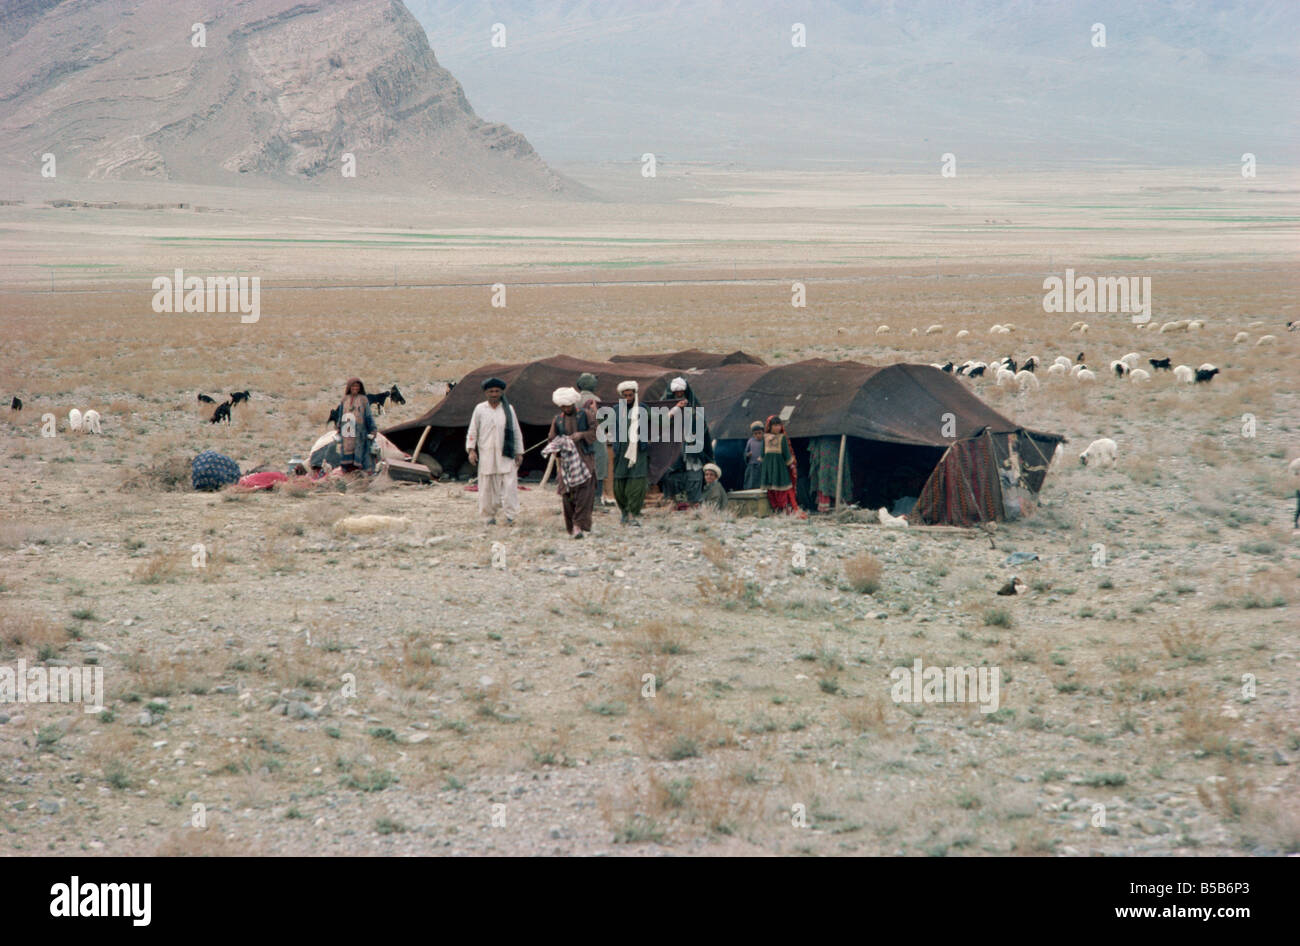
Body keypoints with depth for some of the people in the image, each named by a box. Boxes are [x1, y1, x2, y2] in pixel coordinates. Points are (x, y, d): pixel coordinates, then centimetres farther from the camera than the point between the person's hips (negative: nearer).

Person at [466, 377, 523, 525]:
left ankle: (510, 516, -7)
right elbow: (472, 431, 7)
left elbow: (516, 432, 12)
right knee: (487, 486, 0)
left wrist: (519, 452, 10)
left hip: (505, 455, 0)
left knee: (509, 485, -9)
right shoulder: (480, 409, 6)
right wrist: (471, 450, -3)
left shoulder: (508, 409, 8)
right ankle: (490, 516, 9)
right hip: (486, 454, 0)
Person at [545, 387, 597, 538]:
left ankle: (578, 525, -18)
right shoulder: (558, 420, 10)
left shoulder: (584, 415, 5)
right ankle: (571, 526, 12)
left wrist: (581, 435, -16)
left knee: (584, 492, -14)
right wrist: (558, 444, -14)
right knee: (569, 494, 1)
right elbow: (551, 439, 8)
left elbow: (595, 432, 1)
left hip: (585, 458, -2)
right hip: (567, 460, 2)